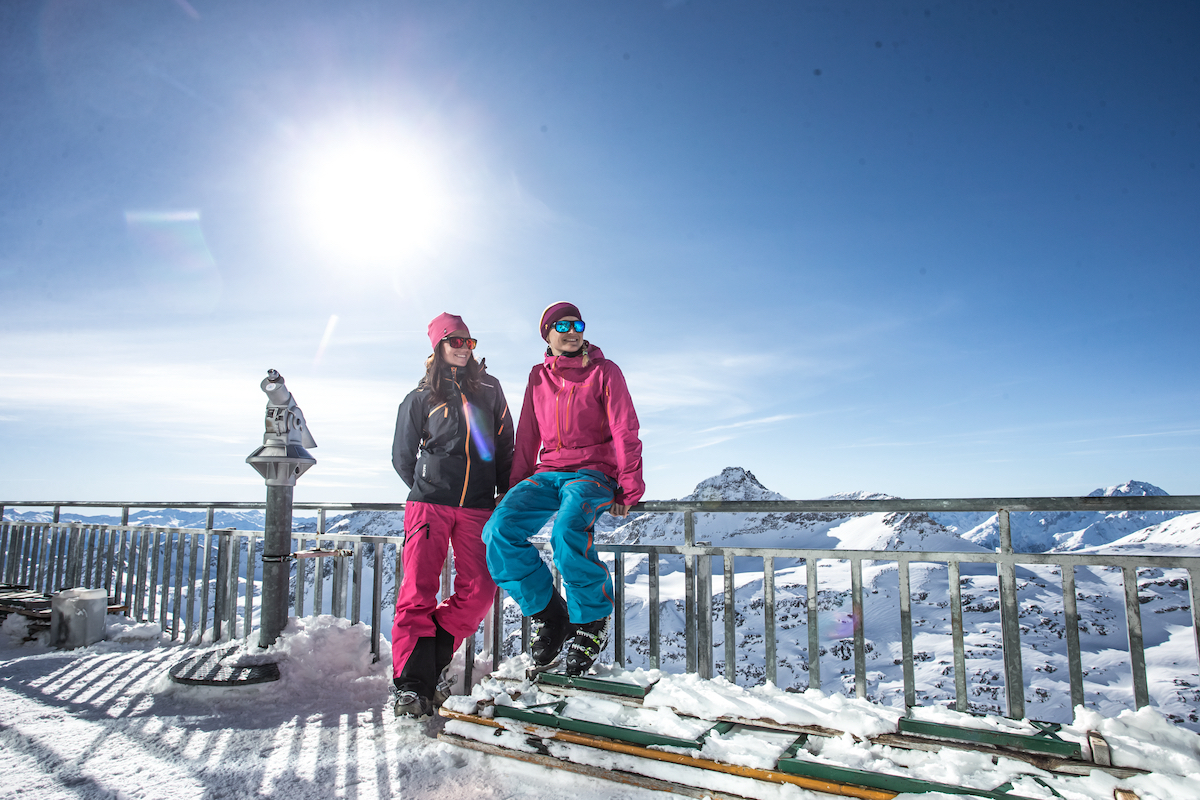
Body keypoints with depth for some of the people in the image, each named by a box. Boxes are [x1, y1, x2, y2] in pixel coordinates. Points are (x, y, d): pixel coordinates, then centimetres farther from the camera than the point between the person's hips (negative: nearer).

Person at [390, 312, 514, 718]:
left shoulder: (488, 388, 13)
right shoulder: (422, 396, 8)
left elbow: (505, 444, 17)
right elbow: (402, 455, 15)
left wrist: (506, 493, 12)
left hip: (477, 508, 2)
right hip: (429, 503, -2)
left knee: (478, 591, -6)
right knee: (419, 589, -8)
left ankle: (427, 663, 9)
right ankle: (411, 683, -1)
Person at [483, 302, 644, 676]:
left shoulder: (604, 372, 5)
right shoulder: (538, 377, 17)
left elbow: (625, 432, 0)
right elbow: (527, 438, 21)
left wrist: (629, 489, -10)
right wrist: (517, 489, 16)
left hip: (594, 472, -4)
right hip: (548, 473, 4)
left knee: (566, 532, -35)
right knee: (499, 530, -23)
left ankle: (592, 621, -10)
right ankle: (549, 615, -6)